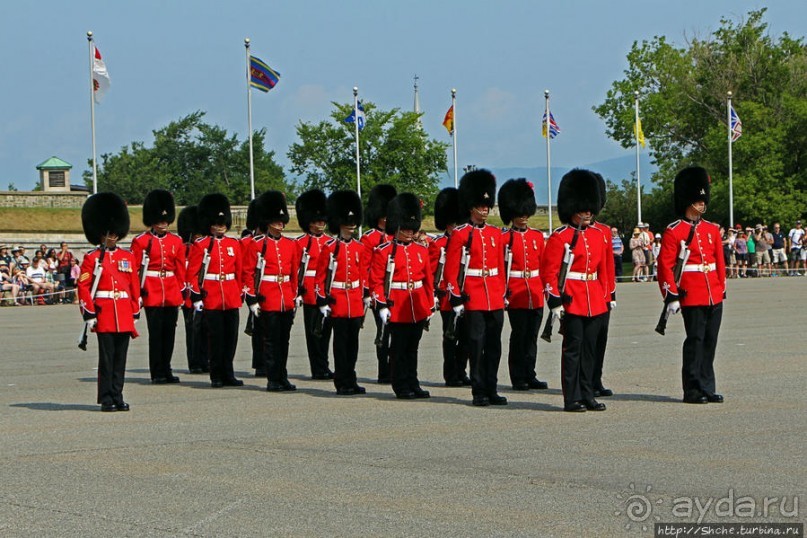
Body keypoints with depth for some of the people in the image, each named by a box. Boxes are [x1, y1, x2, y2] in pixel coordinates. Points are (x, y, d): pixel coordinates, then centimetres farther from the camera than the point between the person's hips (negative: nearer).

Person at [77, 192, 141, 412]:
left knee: (120, 358, 6)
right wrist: (89, 314, -9)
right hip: (104, 315, -4)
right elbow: (83, 287, -3)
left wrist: (135, 313, 9)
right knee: (106, 358, -3)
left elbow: (135, 287, 13)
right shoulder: (92, 258, 0)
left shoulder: (128, 257, 12)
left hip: (124, 316, 4)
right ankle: (106, 399, 3)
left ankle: (117, 397, 12)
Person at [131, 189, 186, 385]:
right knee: (156, 333, -3)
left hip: (172, 294, 4)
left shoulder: (176, 241, 11)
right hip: (152, 293, -4)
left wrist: (181, 291, 9)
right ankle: (157, 373, 2)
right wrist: (137, 292, -9)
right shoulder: (141, 241, -2)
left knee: (169, 332, 7)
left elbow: (181, 269, 13)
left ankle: (166, 370, 15)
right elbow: (134, 269, -3)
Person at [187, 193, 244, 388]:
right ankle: (216, 377, 6)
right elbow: (192, 273, -4)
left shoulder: (234, 244, 10)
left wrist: (240, 292, 11)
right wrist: (196, 297, -9)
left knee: (231, 337, 4)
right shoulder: (200, 245, -2)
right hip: (211, 298, -4)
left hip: (231, 298, 4)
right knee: (216, 337, -1)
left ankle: (228, 375, 13)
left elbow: (240, 271, 15)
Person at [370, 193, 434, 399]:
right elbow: (376, 281, -6)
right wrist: (382, 305, -13)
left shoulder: (421, 250, 11)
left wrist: (431, 305, 12)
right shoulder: (383, 251, -4)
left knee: (412, 348, 11)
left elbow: (428, 279, 14)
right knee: (399, 349, 1)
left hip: (418, 309, 4)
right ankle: (401, 387, 7)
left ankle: (413, 384, 17)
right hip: (397, 309, -4)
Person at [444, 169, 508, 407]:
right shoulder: (460, 234, -3)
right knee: (476, 345, -3)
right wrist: (456, 298, -10)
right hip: (472, 298, -5)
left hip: (495, 300, 5)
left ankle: (491, 390, 13)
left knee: (494, 346, 6)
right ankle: (479, 392, 2)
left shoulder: (495, 233, 12)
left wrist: (502, 294, 14)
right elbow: (451, 269, -5)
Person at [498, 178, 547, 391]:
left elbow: (544, 265, 14)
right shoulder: (504, 238, -3)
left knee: (532, 336, 8)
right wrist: (502, 294, -13)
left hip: (536, 295, 5)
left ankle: (530, 376, 14)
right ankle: (518, 379, 3)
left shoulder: (537, 236, 11)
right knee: (519, 336, -3)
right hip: (516, 295, -5)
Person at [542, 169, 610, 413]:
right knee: (573, 348, -3)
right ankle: (572, 399, 0)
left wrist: (605, 297, 15)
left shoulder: (599, 235, 12)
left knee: (590, 348, 9)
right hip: (572, 301, -6)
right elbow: (549, 271, -9)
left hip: (595, 301, 6)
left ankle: (587, 395, 14)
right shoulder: (559, 237, -7)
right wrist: (554, 300, -15)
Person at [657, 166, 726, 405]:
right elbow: (665, 266, -8)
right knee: (695, 341, -5)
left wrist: (721, 290, 15)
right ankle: (693, 390, 0)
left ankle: (707, 388, 14)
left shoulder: (712, 230, 14)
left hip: (714, 296, 6)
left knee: (710, 342, 8)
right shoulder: (673, 231, -5)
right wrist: (671, 296, -13)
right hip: (692, 297, -6)